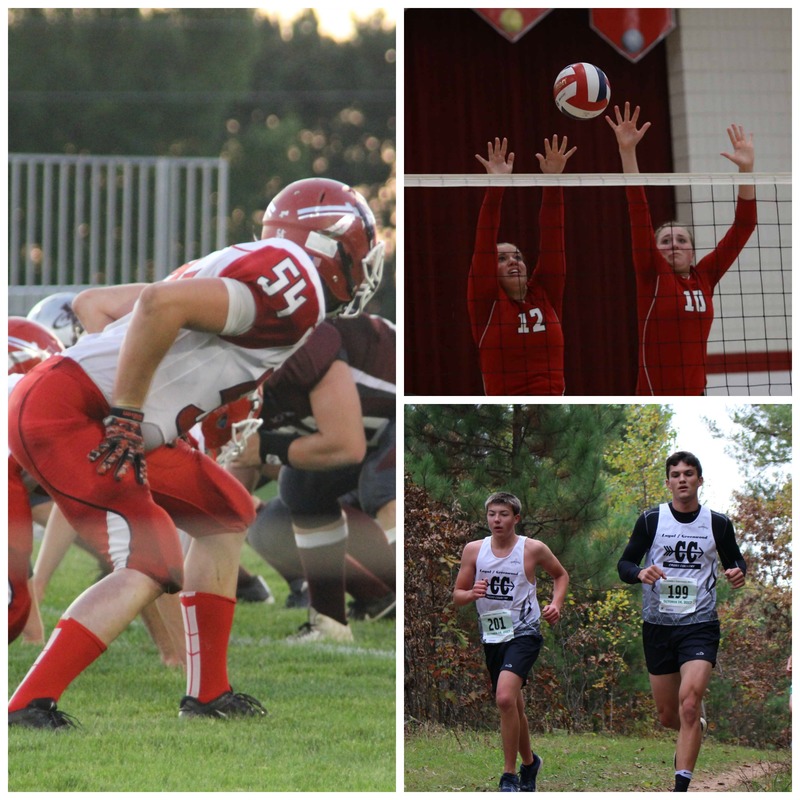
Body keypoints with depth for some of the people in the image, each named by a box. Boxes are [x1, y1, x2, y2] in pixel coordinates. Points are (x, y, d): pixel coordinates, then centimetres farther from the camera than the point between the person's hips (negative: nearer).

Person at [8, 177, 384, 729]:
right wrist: (126, 416, -20)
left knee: (227, 515, 19)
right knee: (151, 569, -17)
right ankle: (27, 711, -17)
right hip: (63, 411, -10)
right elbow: (162, 303, -26)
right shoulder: (294, 288, -13)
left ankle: (208, 693, 24)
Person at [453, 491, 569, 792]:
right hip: (492, 637, 5)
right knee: (513, 707, 16)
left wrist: (555, 604, -4)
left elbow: (561, 575, 13)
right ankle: (529, 761, 41)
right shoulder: (474, 550, 3)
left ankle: (510, 776, -18)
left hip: (524, 633, -5)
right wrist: (472, 594, -15)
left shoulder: (533, 549, -4)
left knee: (505, 698, -25)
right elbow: (457, 595, 7)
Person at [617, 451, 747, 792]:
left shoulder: (718, 524, 3)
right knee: (667, 715, 9)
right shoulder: (651, 520, 2)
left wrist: (738, 575, -8)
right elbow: (624, 564, 5)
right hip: (658, 624, 2)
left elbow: (735, 562, 16)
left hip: (700, 625, -2)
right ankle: (696, 728, 46)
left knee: (689, 705, -20)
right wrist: (641, 573, -18)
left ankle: (681, 787, -20)